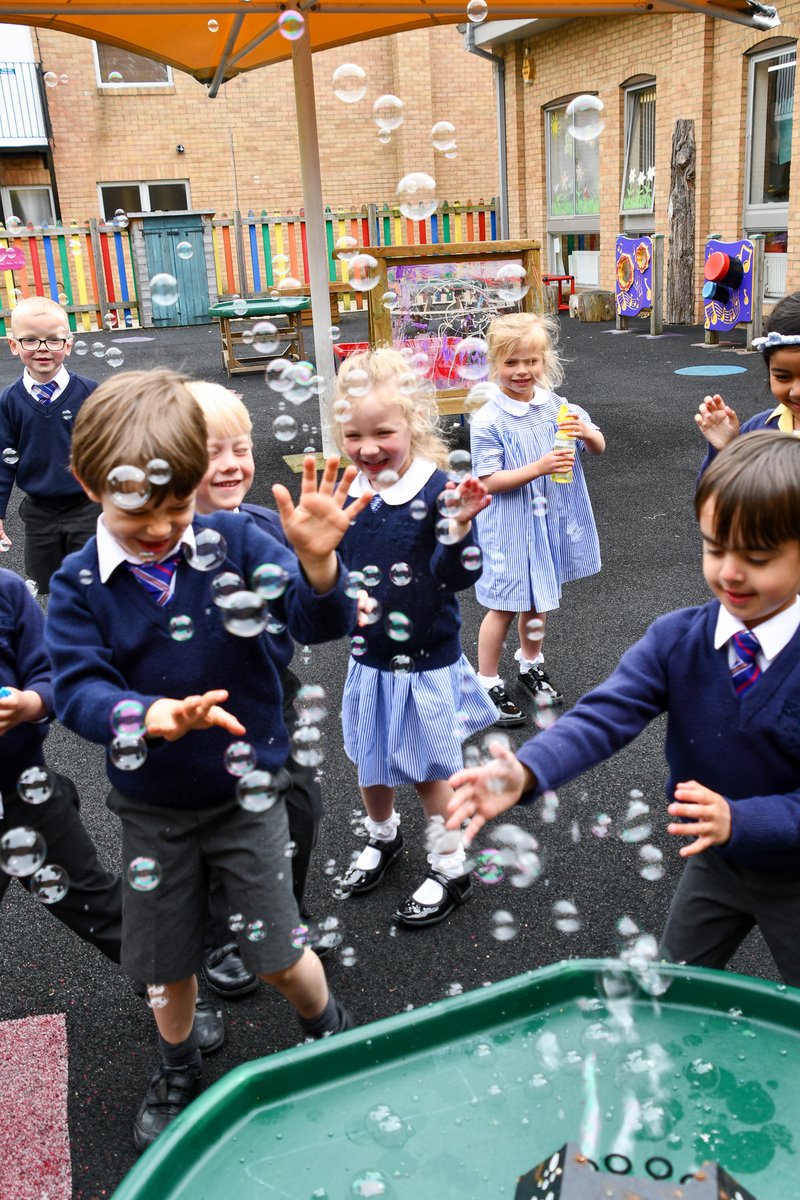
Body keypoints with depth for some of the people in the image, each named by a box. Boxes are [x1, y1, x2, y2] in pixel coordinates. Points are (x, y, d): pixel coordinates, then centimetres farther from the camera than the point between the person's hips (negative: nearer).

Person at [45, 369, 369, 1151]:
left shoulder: (234, 543, -13)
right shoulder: (79, 584, -11)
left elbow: (319, 624, -19)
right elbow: (76, 687, -18)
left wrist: (316, 561, -41)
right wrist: (149, 715, -39)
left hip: (245, 791, -1)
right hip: (152, 804, 2)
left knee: (277, 955, 7)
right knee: (165, 962, 18)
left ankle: (330, 1033, 40)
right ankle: (177, 1073, 48)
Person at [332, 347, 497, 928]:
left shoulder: (437, 491, -19)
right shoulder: (346, 494, -3)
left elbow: (460, 575, -23)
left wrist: (458, 527, -39)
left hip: (427, 660, -5)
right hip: (368, 656, 5)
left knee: (431, 770, 10)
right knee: (371, 761, 22)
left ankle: (451, 869, 32)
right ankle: (383, 835, 51)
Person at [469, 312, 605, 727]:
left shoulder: (555, 405, -2)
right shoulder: (488, 420, -16)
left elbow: (598, 447, 3)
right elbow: (488, 481, -18)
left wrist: (586, 432, -20)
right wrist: (539, 467, -28)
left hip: (550, 520, 5)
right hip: (509, 526, -5)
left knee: (538, 599, 21)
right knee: (505, 605, 5)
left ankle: (530, 665, 43)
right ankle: (488, 684, 21)